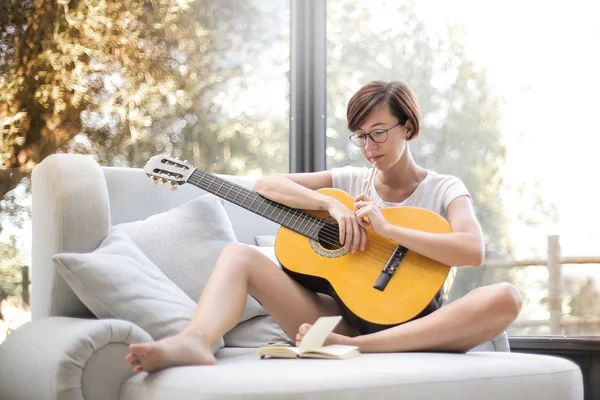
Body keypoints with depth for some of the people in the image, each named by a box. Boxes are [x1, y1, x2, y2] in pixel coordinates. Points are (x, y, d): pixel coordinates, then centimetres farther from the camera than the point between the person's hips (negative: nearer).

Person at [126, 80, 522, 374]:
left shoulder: (445, 190, 4)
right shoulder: (350, 180, 13)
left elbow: (473, 251, -17)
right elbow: (267, 185, 3)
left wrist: (386, 228, -21)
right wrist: (333, 204, -12)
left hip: (413, 331, -3)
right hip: (344, 317, 3)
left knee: (505, 298, -31)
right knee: (238, 254, -9)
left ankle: (352, 347, -41)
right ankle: (194, 341, -43)